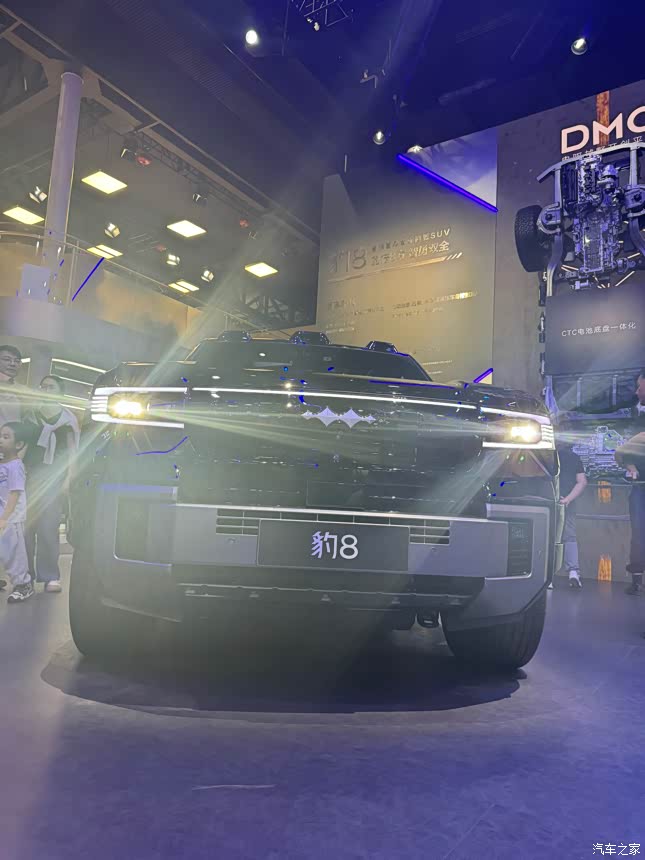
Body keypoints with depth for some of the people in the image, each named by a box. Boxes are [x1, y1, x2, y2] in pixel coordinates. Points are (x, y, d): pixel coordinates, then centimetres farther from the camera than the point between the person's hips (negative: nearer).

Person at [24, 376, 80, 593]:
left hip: (54, 479, -3)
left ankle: (50, 576, -5)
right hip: (30, 477, 3)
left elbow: (71, 451, 5)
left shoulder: (67, 418, 8)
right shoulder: (30, 415, 16)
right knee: (26, 526, -2)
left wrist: (68, 479, -4)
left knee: (48, 527, -9)